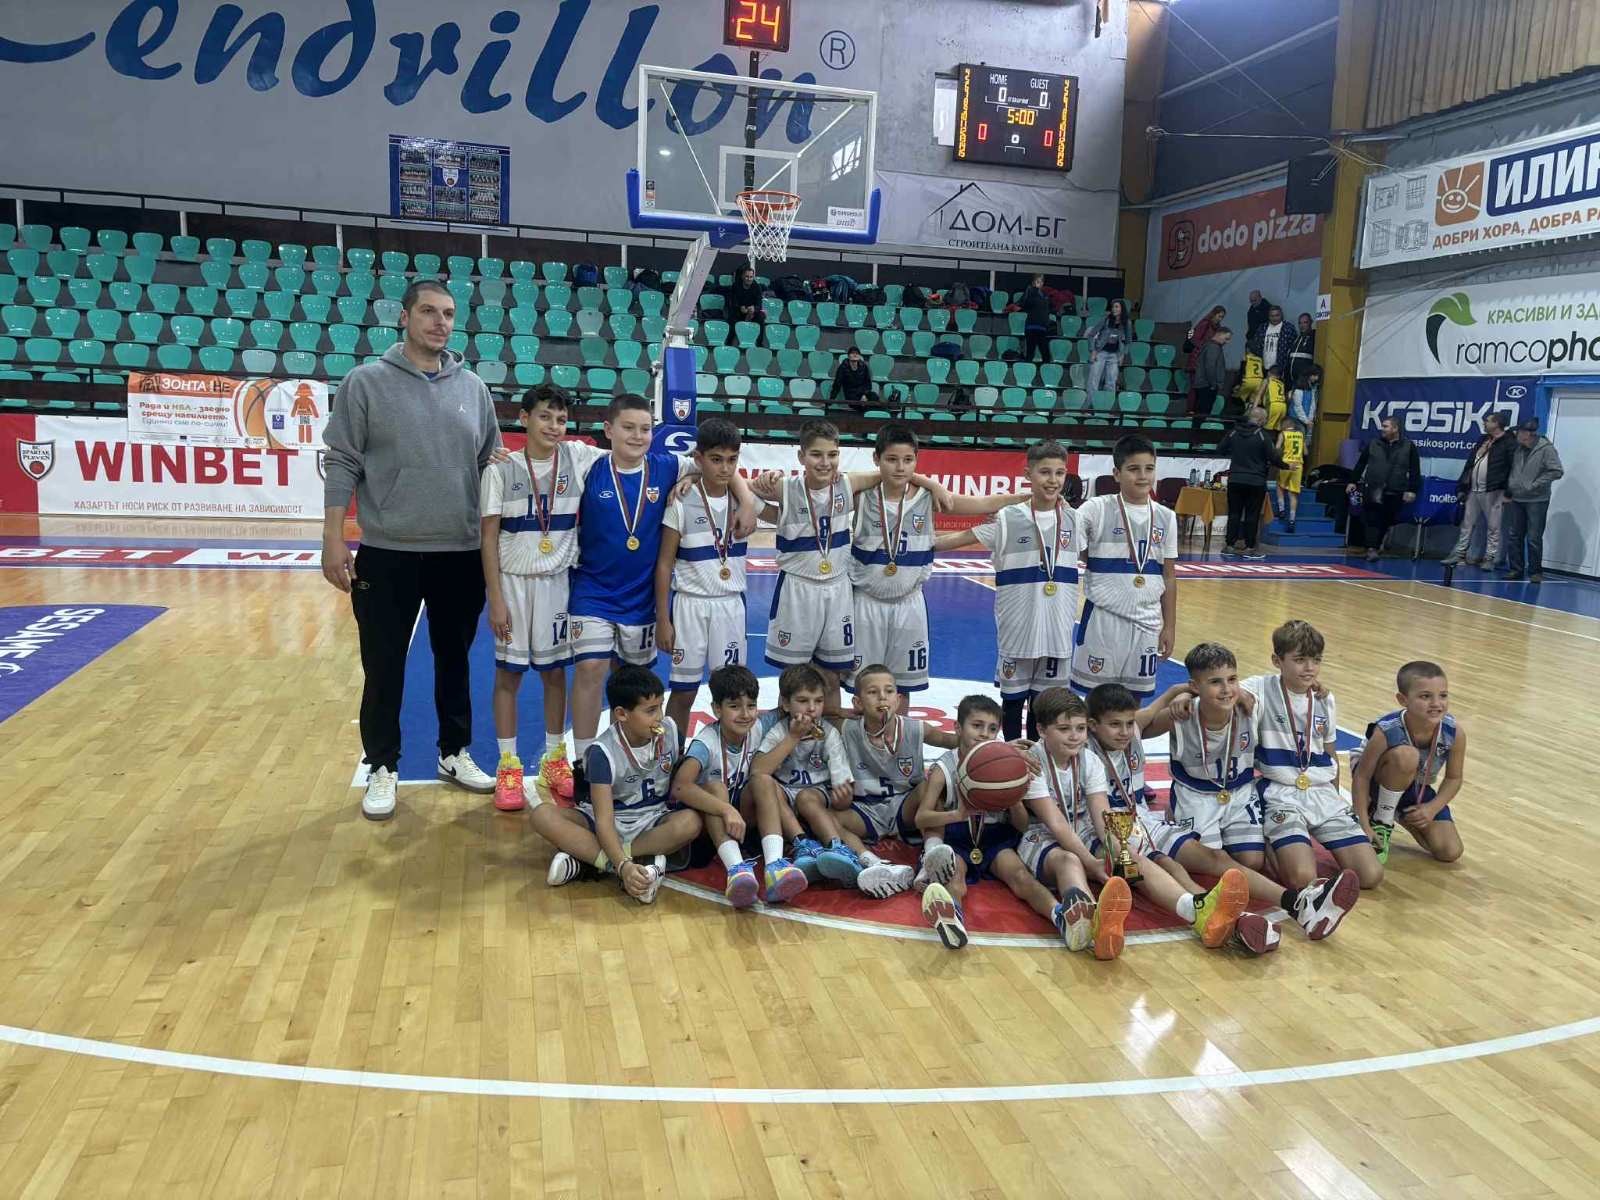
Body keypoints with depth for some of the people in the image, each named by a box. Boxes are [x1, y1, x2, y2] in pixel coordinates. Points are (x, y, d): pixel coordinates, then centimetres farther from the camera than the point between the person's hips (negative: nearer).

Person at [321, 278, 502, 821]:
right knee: (384, 668, 7)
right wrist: (333, 540, -9)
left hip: (461, 554, 3)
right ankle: (383, 767, 22)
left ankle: (455, 753, 31)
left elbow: (489, 465, 12)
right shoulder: (366, 382, -4)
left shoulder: (472, 388, 6)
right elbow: (342, 464, -5)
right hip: (387, 554, -3)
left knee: (455, 660, 15)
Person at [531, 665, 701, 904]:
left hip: (652, 820, 3)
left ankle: (585, 859, -28)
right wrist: (623, 865, -43)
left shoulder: (669, 729, -9)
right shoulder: (603, 751, -20)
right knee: (542, 815, -29)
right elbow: (604, 819, -27)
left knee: (691, 821, -32)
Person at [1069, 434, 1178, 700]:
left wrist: (1169, 626, 8)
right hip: (1104, 618, -4)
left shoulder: (1166, 517, 5)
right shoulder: (1096, 510, -8)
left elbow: (1169, 576, 9)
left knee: (1134, 696, 11)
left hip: (1147, 622, 4)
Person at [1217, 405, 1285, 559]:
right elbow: (1273, 457, -11)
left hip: (1235, 480, 4)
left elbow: (1220, 449, 10)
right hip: (1256, 481, -4)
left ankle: (1229, 545, 10)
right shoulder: (1262, 435, -11)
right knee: (1252, 515, 3)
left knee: (1234, 513, 9)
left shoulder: (1233, 432, 1)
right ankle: (1249, 547, 6)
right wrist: (1284, 466, 7)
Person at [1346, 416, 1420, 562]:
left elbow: (1415, 471, 3)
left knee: (1386, 521, 6)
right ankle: (1371, 548, -12)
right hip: (1372, 490, 0)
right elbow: (1360, 464, 13)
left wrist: (1412, 490, -3)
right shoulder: (1373, 444, 8)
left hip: (1394, 493, 0)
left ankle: (1375, 546, 19)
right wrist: (1353, 481, 10)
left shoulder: (1409, 446, 4)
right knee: (1372, 519, -9)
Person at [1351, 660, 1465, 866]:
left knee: (1450, 852, -8)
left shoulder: (1455, 733, -22)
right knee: (1406, 756, -37)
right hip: (1379, 783, -4)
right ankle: (1381, 822, -14)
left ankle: (1403, 816, 22)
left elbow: (1454, 778, -5)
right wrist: (1364, 824, -25)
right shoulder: (1387, 731, -33)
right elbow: (1362, 776, -24)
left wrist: (1432, 808, -18)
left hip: (1417, 789, 4)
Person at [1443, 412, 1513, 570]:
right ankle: (1458, 554, 18)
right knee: (1467, 524, 12)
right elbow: (1470, 464, 16)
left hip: (1492, 492, -7)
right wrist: (1462, 487, 12)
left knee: (1493, 527, 1)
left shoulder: (1509, 443, -8)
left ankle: (1490, 558, 6)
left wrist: (1508, 493, -16)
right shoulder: (1482, 440, 15)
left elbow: (1513, 469, -12)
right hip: (1473, 490, 7)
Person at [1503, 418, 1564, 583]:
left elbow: (1557, 471, -14)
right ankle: (1515, 569, 17)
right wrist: (1508, 491, 10)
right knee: (1514, 536, 8)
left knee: (1534, 538, -2)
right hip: (1516, 500, 6)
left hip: (1537, 501, -6)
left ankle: (1535, 572, 7)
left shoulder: (1546, 448, -10)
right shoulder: (1518, 448, 6)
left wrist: (1534, 485, -15)